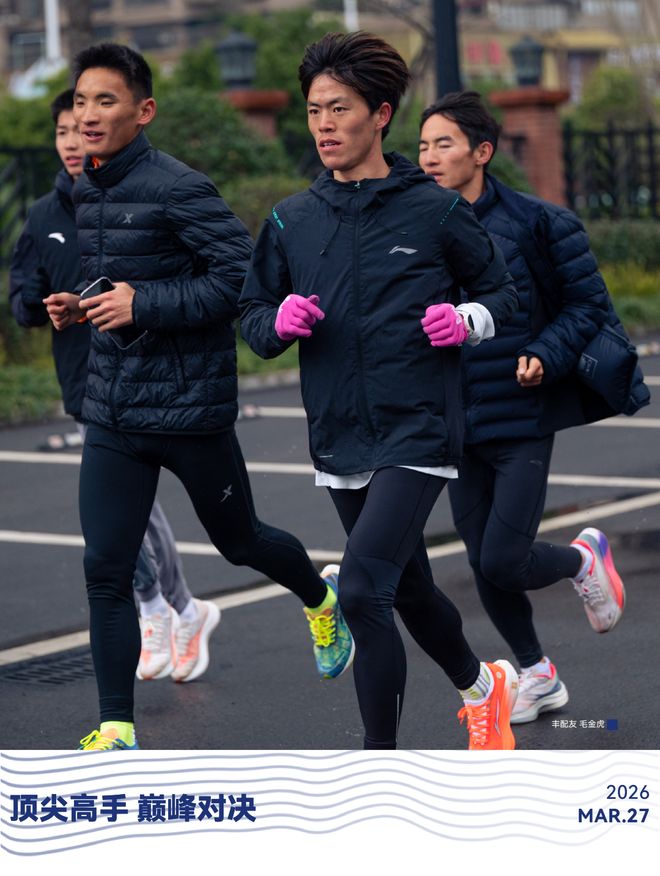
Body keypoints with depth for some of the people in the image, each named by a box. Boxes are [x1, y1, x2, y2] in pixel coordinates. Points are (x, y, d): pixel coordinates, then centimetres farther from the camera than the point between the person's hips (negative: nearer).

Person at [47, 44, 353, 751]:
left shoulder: (177, 188, -17)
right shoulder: (82, 193, 8)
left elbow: (243, 274, -21)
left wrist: (144, 304, -23)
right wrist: (76, 308, 3)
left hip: (189, 407, -6)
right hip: (111, 413, 6)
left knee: (240, 542, 16)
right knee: (105, 571, -2)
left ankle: (321, 599, 47)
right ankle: (116, 731, 5)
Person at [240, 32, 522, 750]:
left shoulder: (434, 210, -3)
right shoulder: (291, 222, 7)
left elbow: (503, 291, 8)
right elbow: (251, 315, 13)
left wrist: (468, 320, -13)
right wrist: (279, 321, -10)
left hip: (418, 430, -5)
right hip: (338, 438, 5)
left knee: (363, 591, -19)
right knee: (408, 591, 18)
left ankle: (381, 761, -7)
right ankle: (481, 687, 46)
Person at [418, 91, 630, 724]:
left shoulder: (534, 221, -10)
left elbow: (588, 303, -4)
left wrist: (545, 356, -20)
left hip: (522, 419, -5)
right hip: (457, 424, 5)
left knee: (504, 562, -9)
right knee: (482, 563, 10)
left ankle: (584, 558, 24)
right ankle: (537, 675, 31)